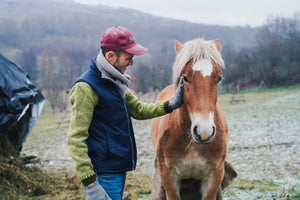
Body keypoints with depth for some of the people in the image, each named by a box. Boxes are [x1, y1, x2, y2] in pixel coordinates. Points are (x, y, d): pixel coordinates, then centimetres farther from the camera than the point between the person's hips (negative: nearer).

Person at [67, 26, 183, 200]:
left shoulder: (114, 82, 12)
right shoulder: (86, 87, -18)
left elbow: (138, 109, 22)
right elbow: (76, 139, -21)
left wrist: (169, 105, 6)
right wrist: (90, 184, -25)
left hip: (119, 169, 9)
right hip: (103, 175, -9)